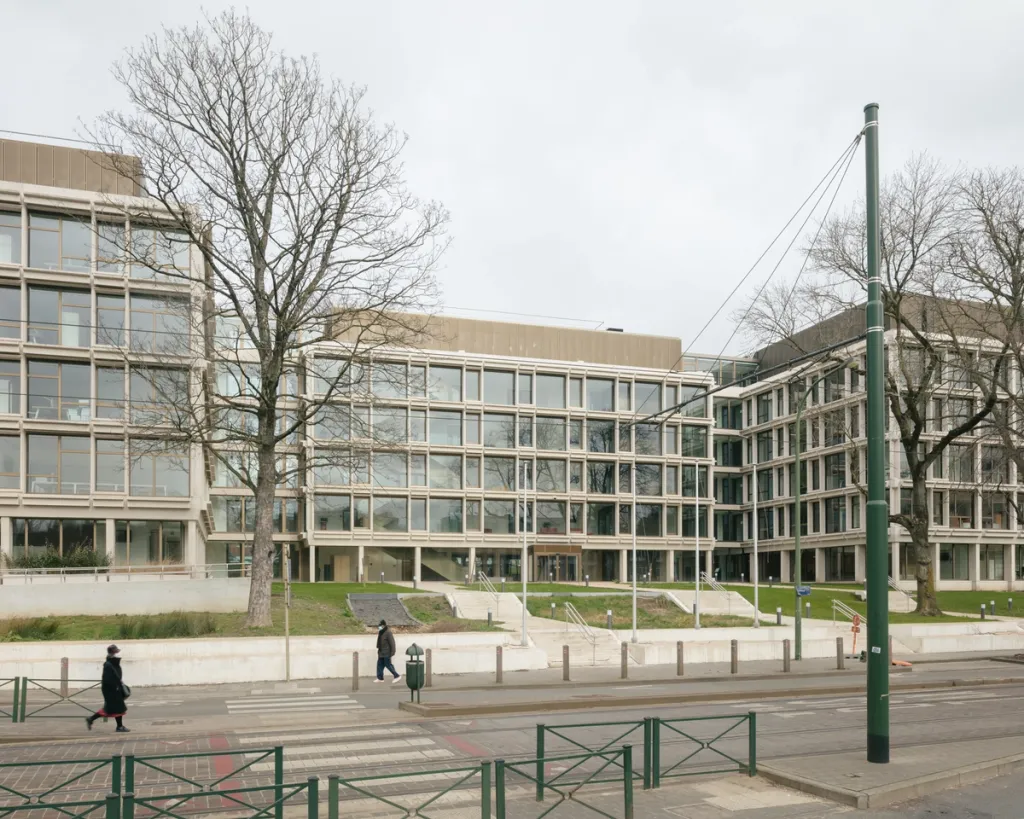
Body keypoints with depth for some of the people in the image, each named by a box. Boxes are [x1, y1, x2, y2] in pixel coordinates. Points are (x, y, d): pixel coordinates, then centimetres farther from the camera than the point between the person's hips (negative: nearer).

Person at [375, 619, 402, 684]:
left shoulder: (388, 632, -19)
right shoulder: (381, 632, 9)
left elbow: (392, 643, -19)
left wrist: (392, 652, -20)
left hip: (386, 653, -9)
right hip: (381, 652, 9)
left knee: (388, 665, -4)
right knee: (380, 665, 10)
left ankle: (397, 676, 7)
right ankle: (380, 678, 19)